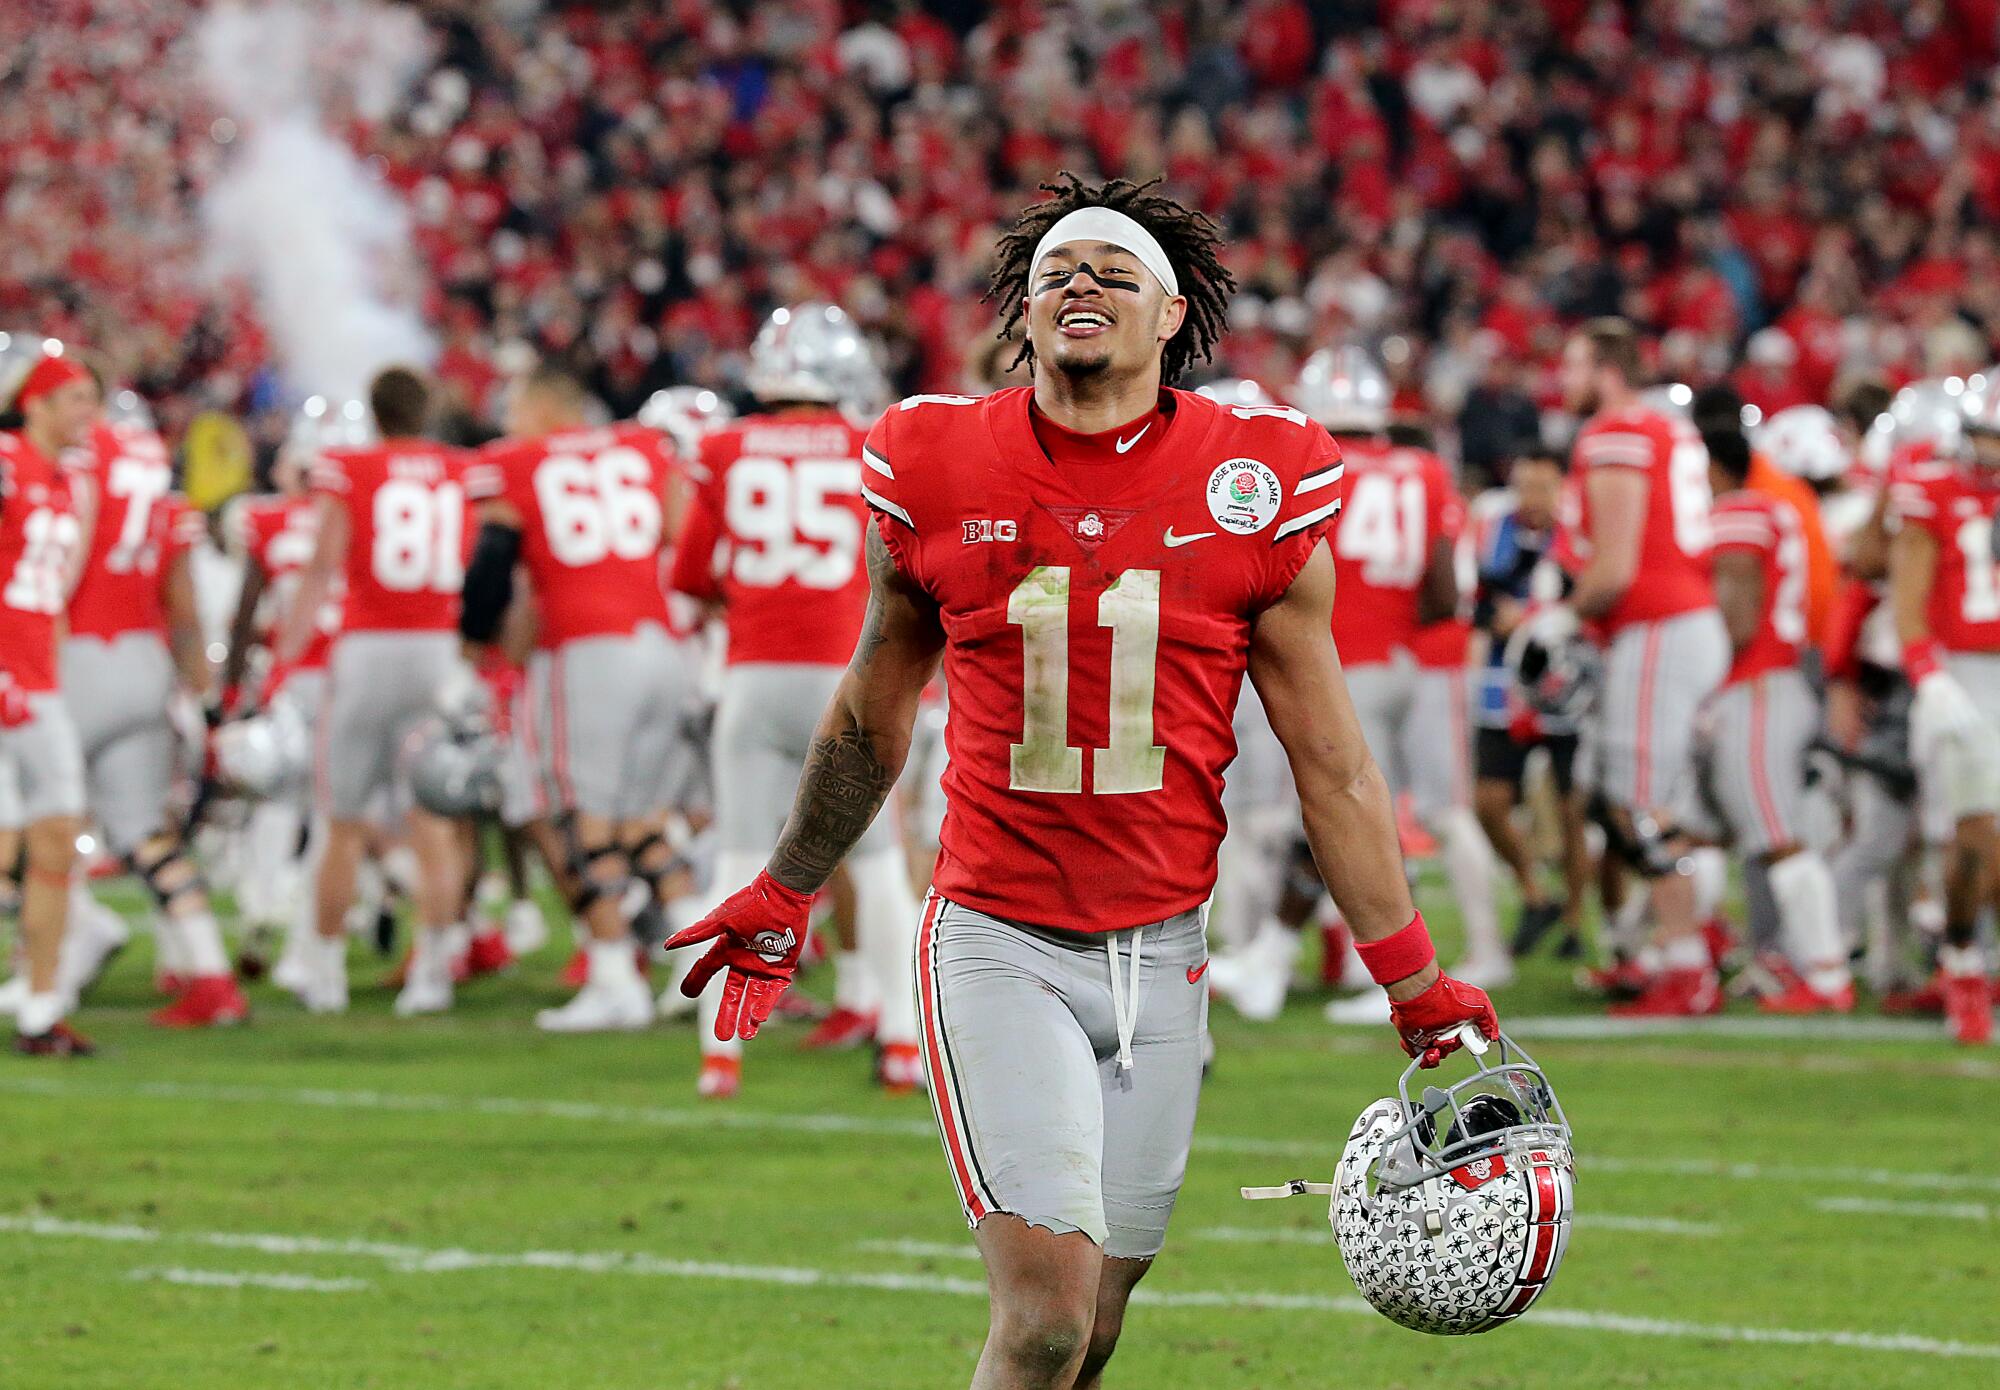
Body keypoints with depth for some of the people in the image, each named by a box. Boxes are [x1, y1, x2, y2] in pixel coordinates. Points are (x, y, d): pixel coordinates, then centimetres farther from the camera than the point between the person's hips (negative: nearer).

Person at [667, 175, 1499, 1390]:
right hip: (999, 940, -2)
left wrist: (1414, 982, 6)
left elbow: (1330, 761, 6)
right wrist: (785, 897, 26)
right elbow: (874, 713, 16)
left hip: (1161, 955, 2)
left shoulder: (1258, 488, 0)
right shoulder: (938, 475, -1)